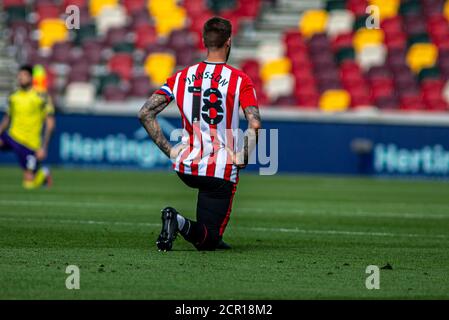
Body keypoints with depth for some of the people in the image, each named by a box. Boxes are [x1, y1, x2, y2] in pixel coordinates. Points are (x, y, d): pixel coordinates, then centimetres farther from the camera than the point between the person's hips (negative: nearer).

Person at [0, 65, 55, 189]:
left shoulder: (41, 97, -7)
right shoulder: (13, 97, 7)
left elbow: (50, 123, -7)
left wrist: (43, 147, -13)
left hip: (30, 145, -4)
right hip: (12, 137, 4)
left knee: (29, 183, -1)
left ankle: (43, 173, 32)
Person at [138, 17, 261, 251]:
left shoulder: (181, 77, 5)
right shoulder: (239, 80, -6)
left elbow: (145, 114, 1)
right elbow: (254, 125, -18)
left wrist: (169, 150, 5)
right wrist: (242, 159, -4)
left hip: (185, 168, 5)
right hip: (221, 172, -5)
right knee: (207, 241, 0)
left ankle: (214, 238, 22)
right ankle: (181, 223, -30)